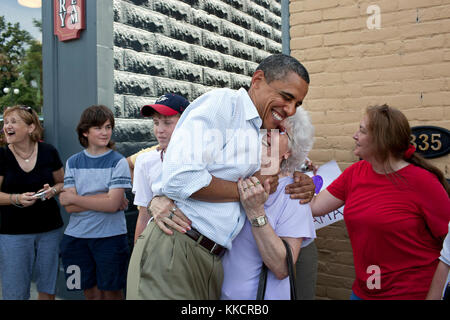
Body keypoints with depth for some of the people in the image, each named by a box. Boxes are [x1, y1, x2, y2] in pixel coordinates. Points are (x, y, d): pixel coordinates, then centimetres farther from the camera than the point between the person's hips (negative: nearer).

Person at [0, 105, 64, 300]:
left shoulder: (48, 152, 1)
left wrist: (53, 190, -9)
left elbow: (62, 183, 12)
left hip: (49, 230, 2)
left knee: (48, 287, 11)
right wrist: (17, 198, -20)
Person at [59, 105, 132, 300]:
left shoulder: (118, 162, -5)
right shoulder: (73, 162, 5)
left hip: (110, 235, -3)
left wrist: (73, 199, -8)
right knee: (90, 293, 13)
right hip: (76, 236, 3)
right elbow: (70, 207, -5)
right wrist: (105, 199, -15)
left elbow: (113, 204, -15)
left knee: (111, 292, 8)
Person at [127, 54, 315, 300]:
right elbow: (179, 178, -22)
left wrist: (302, 182, 11)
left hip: (213, 260, 8)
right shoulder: (222, 102, -9)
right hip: (174, 249, -8)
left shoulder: (258, 135, 16)